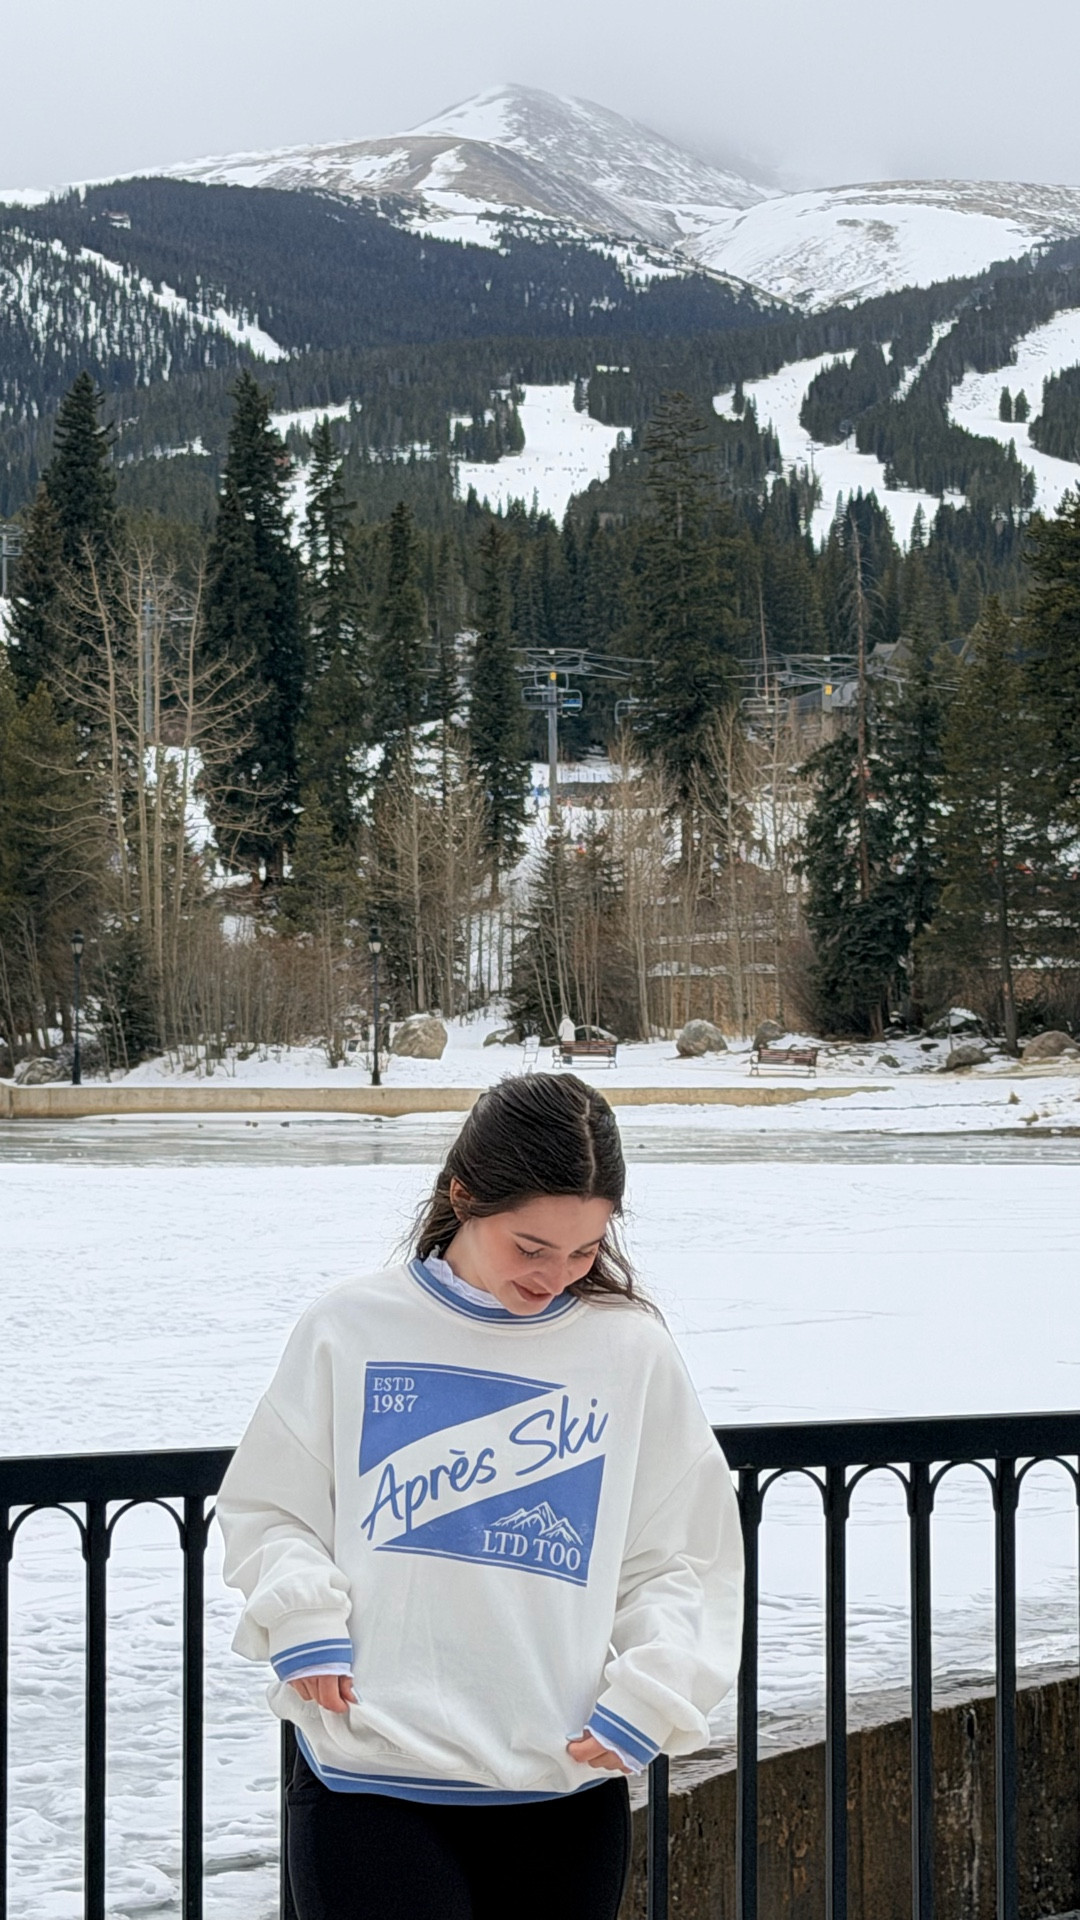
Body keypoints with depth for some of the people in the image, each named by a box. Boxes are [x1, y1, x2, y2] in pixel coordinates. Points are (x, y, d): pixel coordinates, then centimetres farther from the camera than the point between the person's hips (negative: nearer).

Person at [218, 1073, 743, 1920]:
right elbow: (268, 1510, 9)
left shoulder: (632, 1350, 3)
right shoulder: (350, 1330, 1)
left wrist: (650, 1693, -7)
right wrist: (301, 1616, -9)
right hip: (368, 1784, -2)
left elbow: (684, 1561, 7)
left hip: (566, 1795, 2)